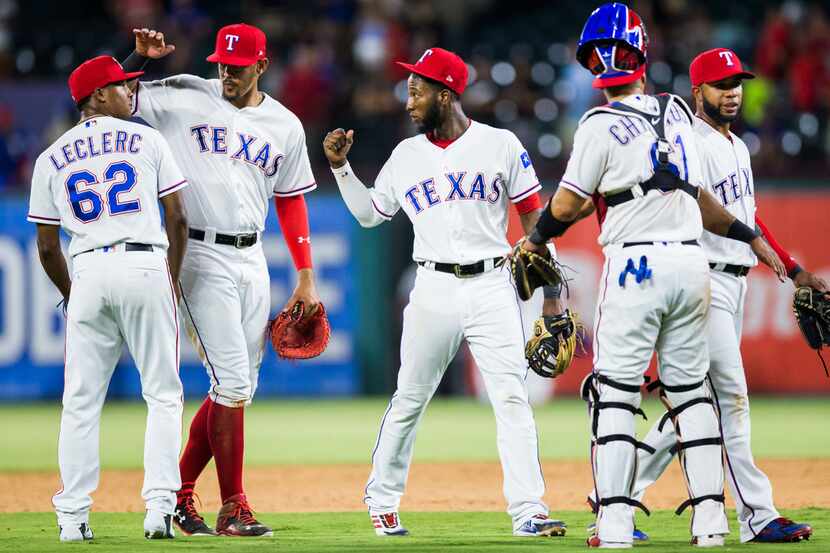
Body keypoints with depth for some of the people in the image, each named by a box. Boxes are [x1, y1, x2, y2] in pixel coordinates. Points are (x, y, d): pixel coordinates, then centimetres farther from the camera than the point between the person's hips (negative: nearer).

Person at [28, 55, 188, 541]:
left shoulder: (51, 159, 12)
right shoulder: (147, 140, 6)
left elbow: (47, 247, 11)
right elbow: (178, 220, 3)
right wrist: (173, 279, 14)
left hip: (88, 272, 2)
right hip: (146, 266, -2)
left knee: (82, 400, 6)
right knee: (163, 394, 3)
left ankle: (73, 515, 2)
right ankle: (159, 505, -7)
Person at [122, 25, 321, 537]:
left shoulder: (286, 126, 10)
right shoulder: (185, 98, 0)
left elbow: (292, 202, 14)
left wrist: (307, 278, 10)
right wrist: (140, 58, -16)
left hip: (252, 260, 5)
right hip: (201, 257, -5)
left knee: (237, 387, 6)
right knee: (232, 383, -10)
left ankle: (179, 492, 19)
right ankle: (233, 508, -3)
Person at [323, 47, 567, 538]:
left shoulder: (500, 145, 2)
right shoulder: (406, 156, 10)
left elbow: (532, 213, 4)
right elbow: (368, 214, 18)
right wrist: (341, 166, 6)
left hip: (492, 286, -2)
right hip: (434, 290, 2)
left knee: (512, 398, -10)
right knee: (410, 401, 7)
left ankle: (529, 512, -11)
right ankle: (382, 498, 22)